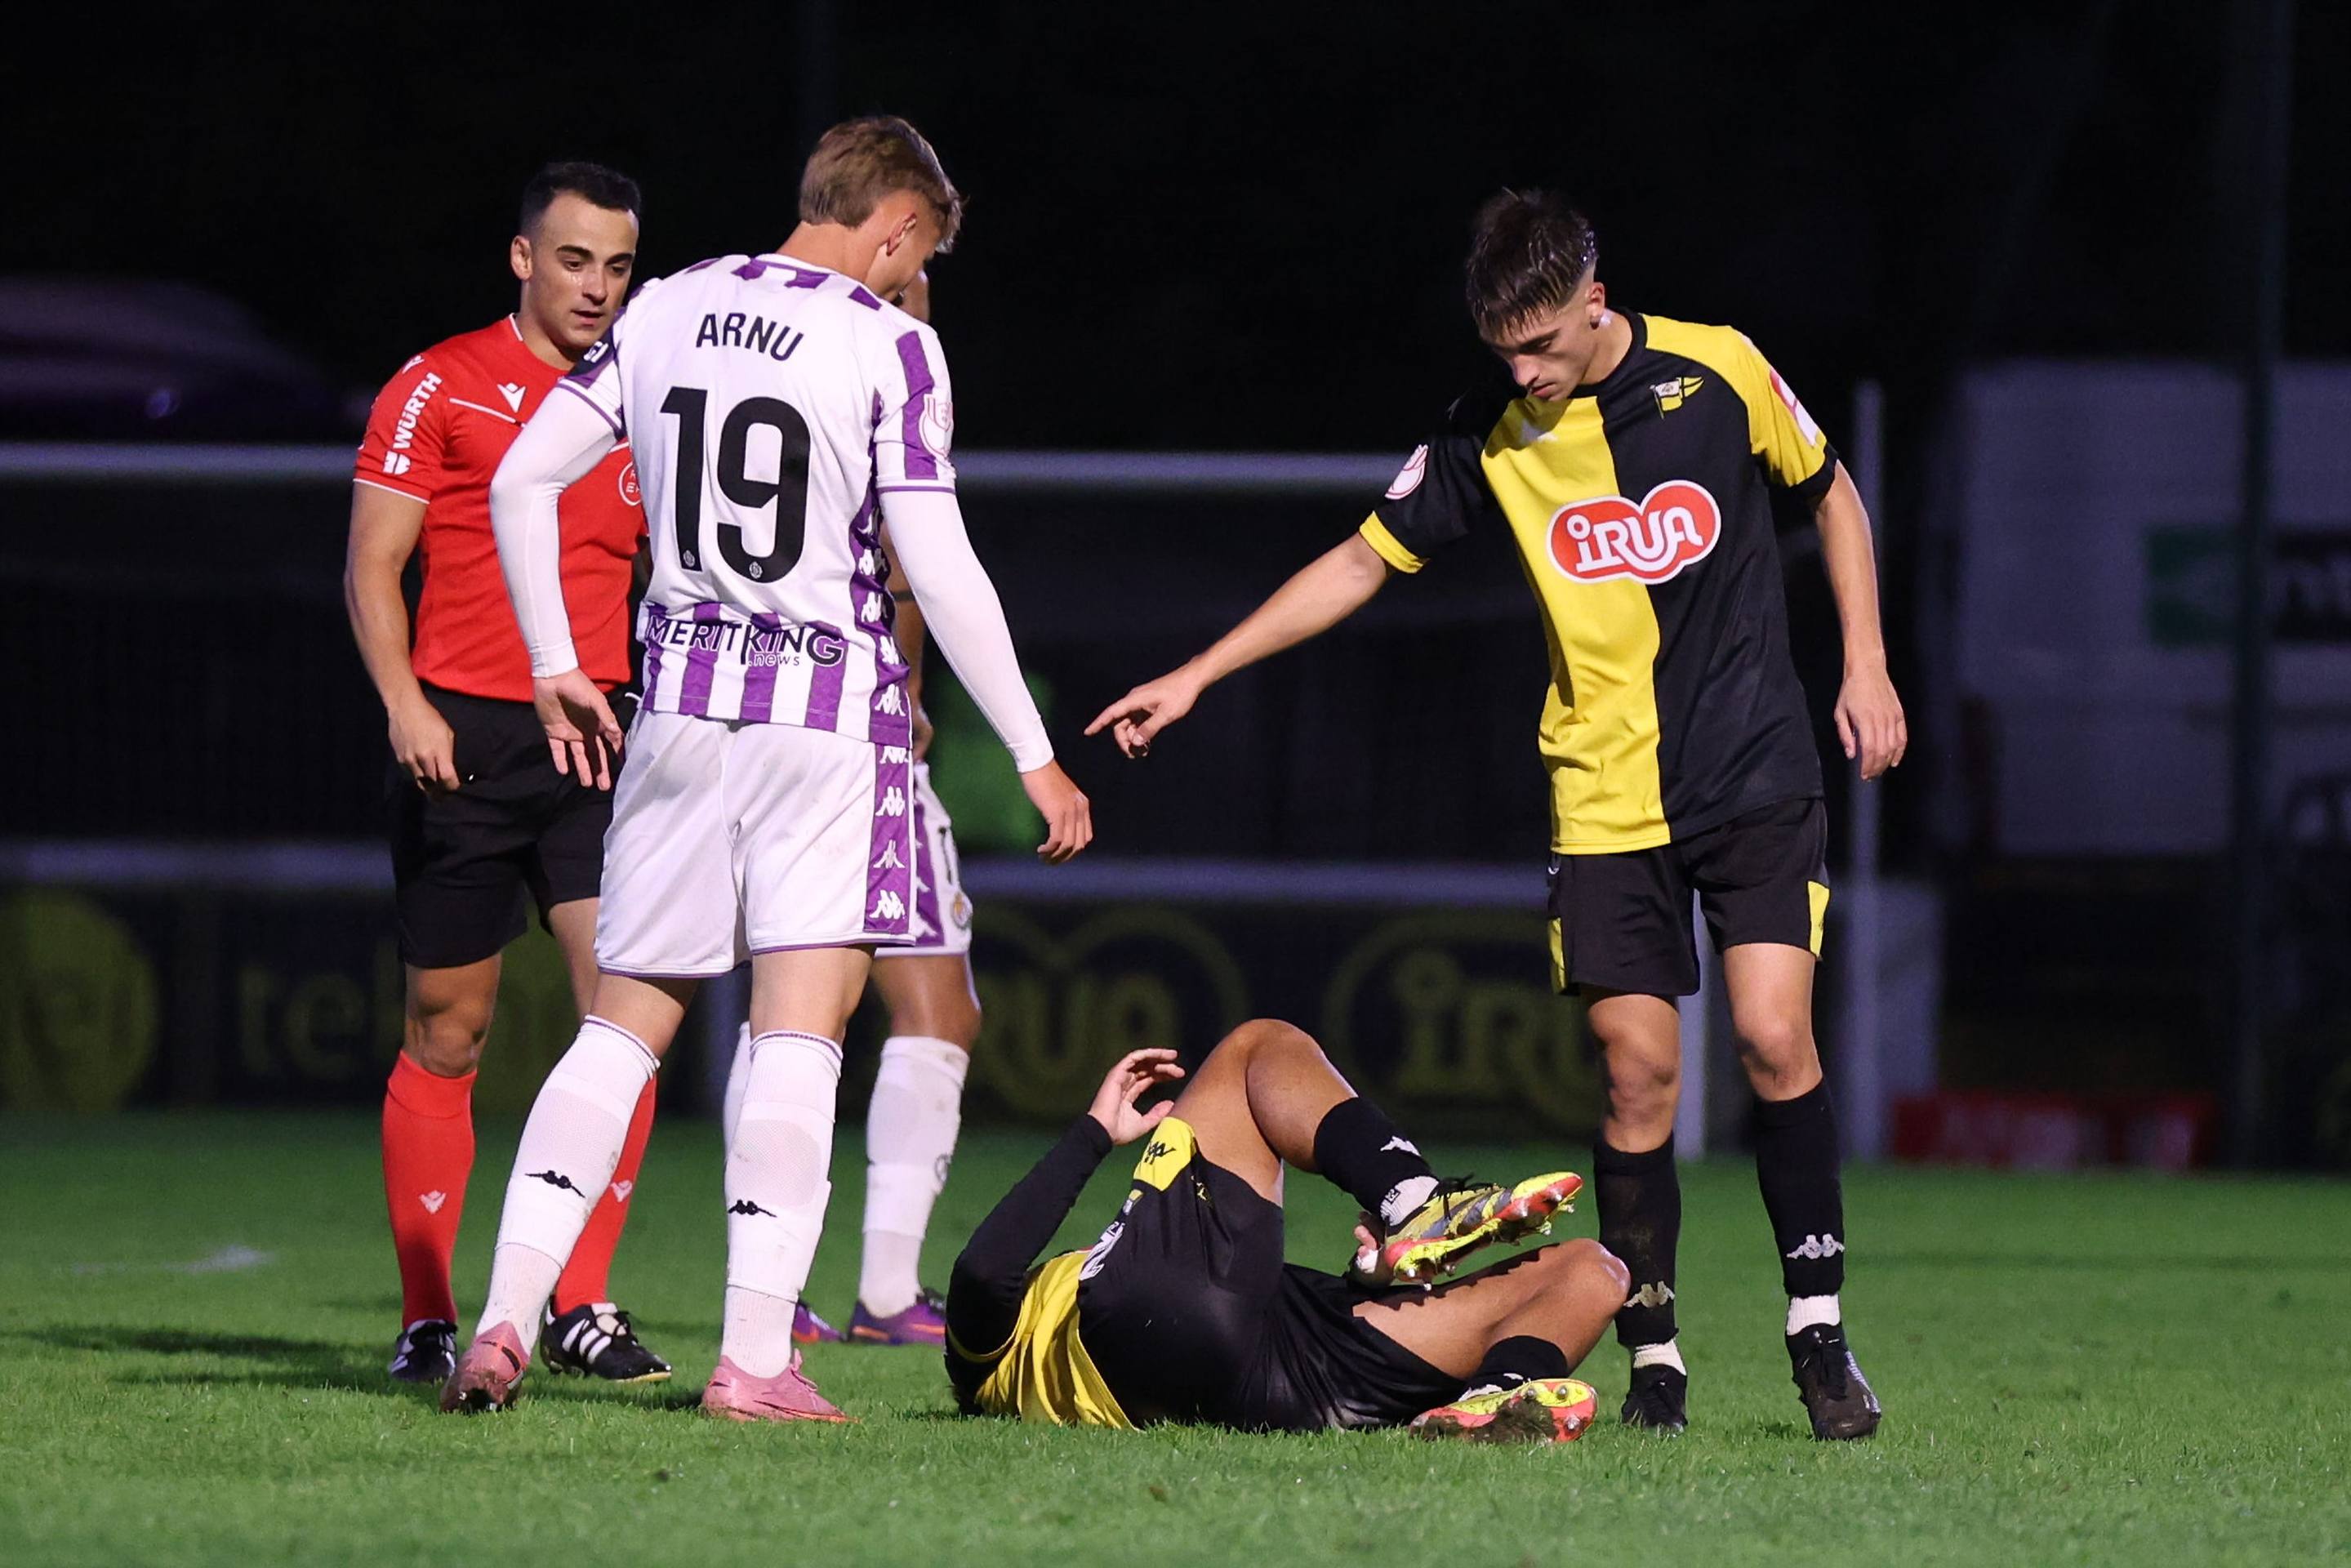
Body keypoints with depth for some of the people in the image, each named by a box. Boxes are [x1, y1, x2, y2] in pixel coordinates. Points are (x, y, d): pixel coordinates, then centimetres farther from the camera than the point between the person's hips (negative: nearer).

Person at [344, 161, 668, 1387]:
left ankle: (580, 1306, -7)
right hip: (463, 737, -3)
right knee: (448, 1031, 2)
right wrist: (404, 702, -16)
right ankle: (427, 1319, 11)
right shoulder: (442, 389, 0)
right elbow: (372, 565, -3)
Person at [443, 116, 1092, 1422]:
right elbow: (939, 569, -10)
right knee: (799, 1032, -4)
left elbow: (524, 481, 7)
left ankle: (505, 1323, 1)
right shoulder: (887, 345, -7)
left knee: (626, 1022, 10)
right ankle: (756, 1356, -10)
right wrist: (1034, 753, -4)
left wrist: (556, 666, 16)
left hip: (683, 702, 4)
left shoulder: (667, 309, 7)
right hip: (831, 704, -4)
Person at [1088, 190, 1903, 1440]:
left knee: (1773, 1036, -13)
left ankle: (1820, 1332, -3)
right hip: (1607, 803, 1)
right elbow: (1365, 561, 6)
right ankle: (1652, 1358, 4)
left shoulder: (1719, 373, -6)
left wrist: (1866, 668, 5)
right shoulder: (1490, 434, -2)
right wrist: (1196, 677, 2)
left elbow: (1830, 494, 11)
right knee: (1638, 1067, -6)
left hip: (1759, 775, -1)